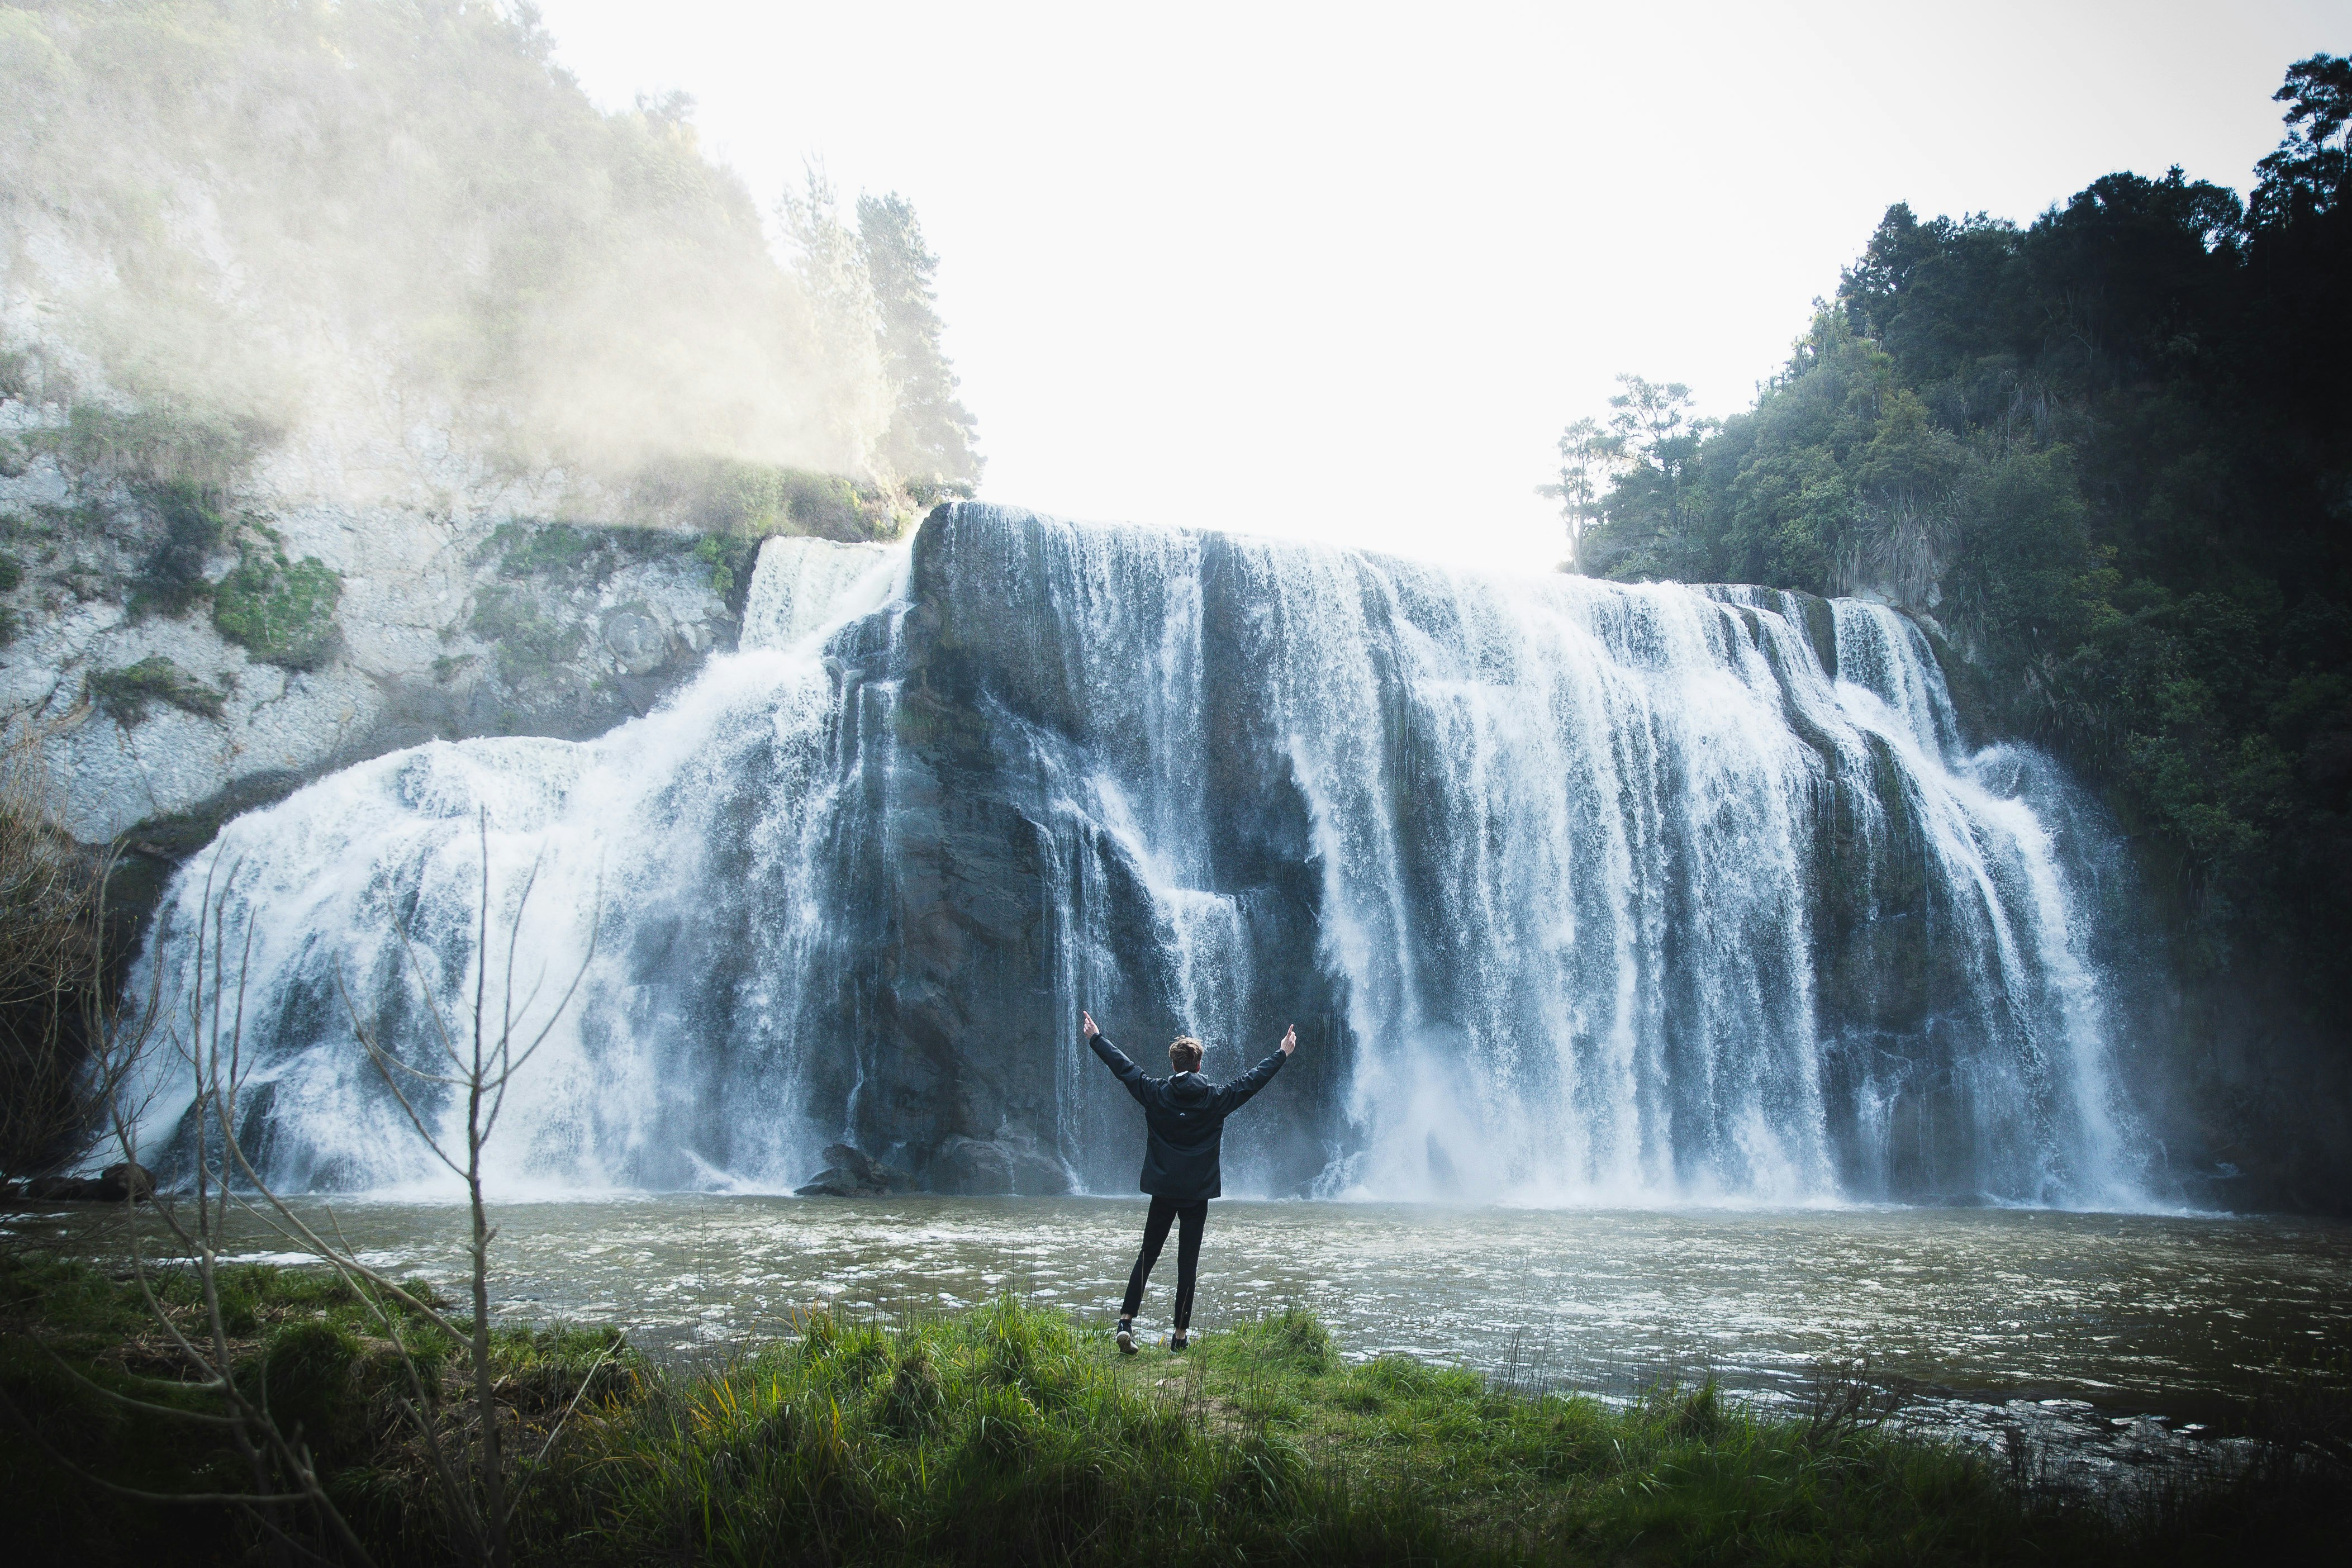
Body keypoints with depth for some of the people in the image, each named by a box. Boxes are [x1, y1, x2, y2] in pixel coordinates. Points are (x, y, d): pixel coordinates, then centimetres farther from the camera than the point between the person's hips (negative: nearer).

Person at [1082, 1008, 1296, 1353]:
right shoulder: (1216, 1099, -4)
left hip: (1162, 1191, 1)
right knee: (1188, 1263, 4)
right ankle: (1180, 1335, 7)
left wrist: (1095, 1038, 20)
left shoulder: (1155, 1094, -3)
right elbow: (1253, 1080, 4)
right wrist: (1283, 1053, 16)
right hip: (1198, 1194, -1)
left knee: (1147, 1255, 10)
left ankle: (1126, 1321, -2)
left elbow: (1123, 1067, 7)